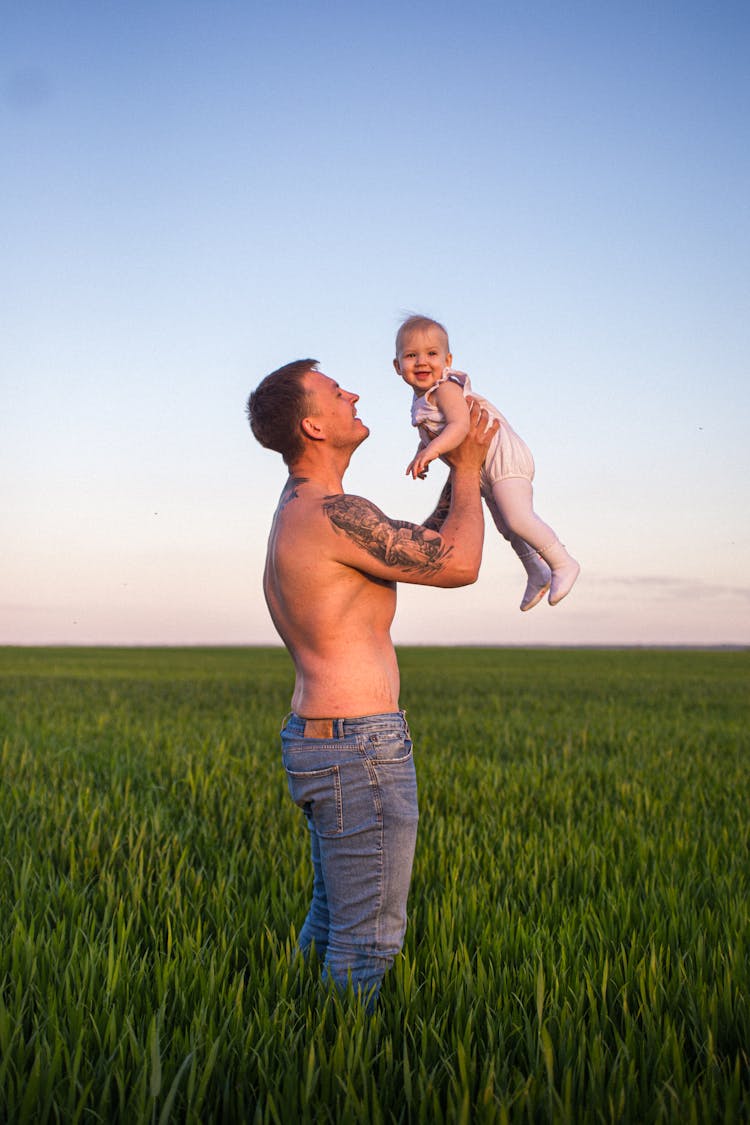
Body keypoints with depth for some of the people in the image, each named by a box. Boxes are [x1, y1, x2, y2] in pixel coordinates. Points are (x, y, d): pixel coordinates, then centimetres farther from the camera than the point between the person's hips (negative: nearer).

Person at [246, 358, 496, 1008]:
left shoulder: (297, 510, 14)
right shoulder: (333, 513, -19)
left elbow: (422, 552, 22)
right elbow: (459, 565, -16)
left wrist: (458, 476, 17)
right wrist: (468, 466, -3)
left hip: (316, 741, 11)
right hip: (359, 751, -11)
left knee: (331, 921, 21)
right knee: (368, 939, 0)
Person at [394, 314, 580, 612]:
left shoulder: (446, 389, -24)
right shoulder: (422, 399, 6)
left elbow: (459, 425, -40)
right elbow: (429, 435, 23)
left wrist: (432, 450, -52)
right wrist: (420, 456, 9)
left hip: (504, 458, -11)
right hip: (483, 471, 11)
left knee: (516, 518, -24)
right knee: (506, 526, 22)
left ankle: (563, 563, -7)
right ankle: (537, 574, 39)